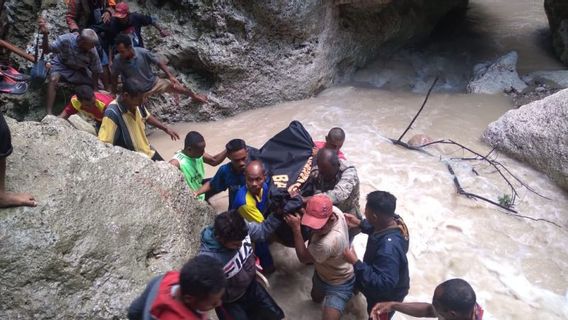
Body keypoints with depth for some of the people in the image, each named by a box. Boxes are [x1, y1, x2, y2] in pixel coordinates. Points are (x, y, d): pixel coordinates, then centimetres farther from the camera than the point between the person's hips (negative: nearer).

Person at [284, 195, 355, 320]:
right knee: (316, 298, 32)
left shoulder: (327, 243, -48)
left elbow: (303, 257, -27)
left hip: (339, 284, -7)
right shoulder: (334, 210, -28)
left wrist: (296, 228, -31)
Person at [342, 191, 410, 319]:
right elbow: (377, 228, 4)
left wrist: (356, 262, -43)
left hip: (387, 296, -6)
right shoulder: (394, 220, -21)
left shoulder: (388, 248, -48)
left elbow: (383, 283, -43)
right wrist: (360, 224, -7)